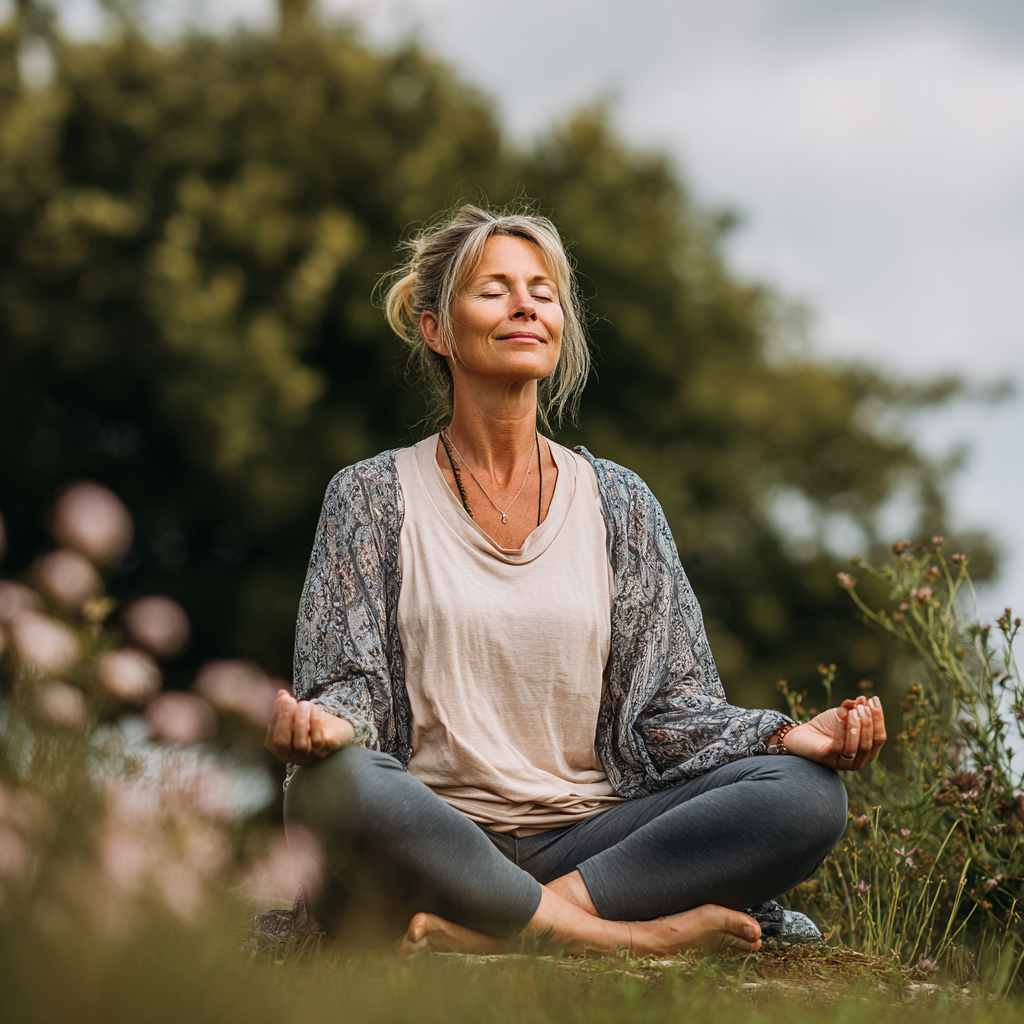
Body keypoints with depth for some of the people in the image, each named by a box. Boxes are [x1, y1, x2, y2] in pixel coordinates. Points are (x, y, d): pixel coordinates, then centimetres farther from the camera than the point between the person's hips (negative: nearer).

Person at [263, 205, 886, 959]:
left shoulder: (618, 502, 14)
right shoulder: (373, 498, 8)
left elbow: (669, 704, 9)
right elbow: (348, 682, 0)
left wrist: (786, 736, -11)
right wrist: (322, 725, -26)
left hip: (588, 836, 3)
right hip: (433, 838, -3)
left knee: (808, 792, -22)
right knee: (338, 783, -38)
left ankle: (487, 930, -28)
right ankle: (635, 936, -28)